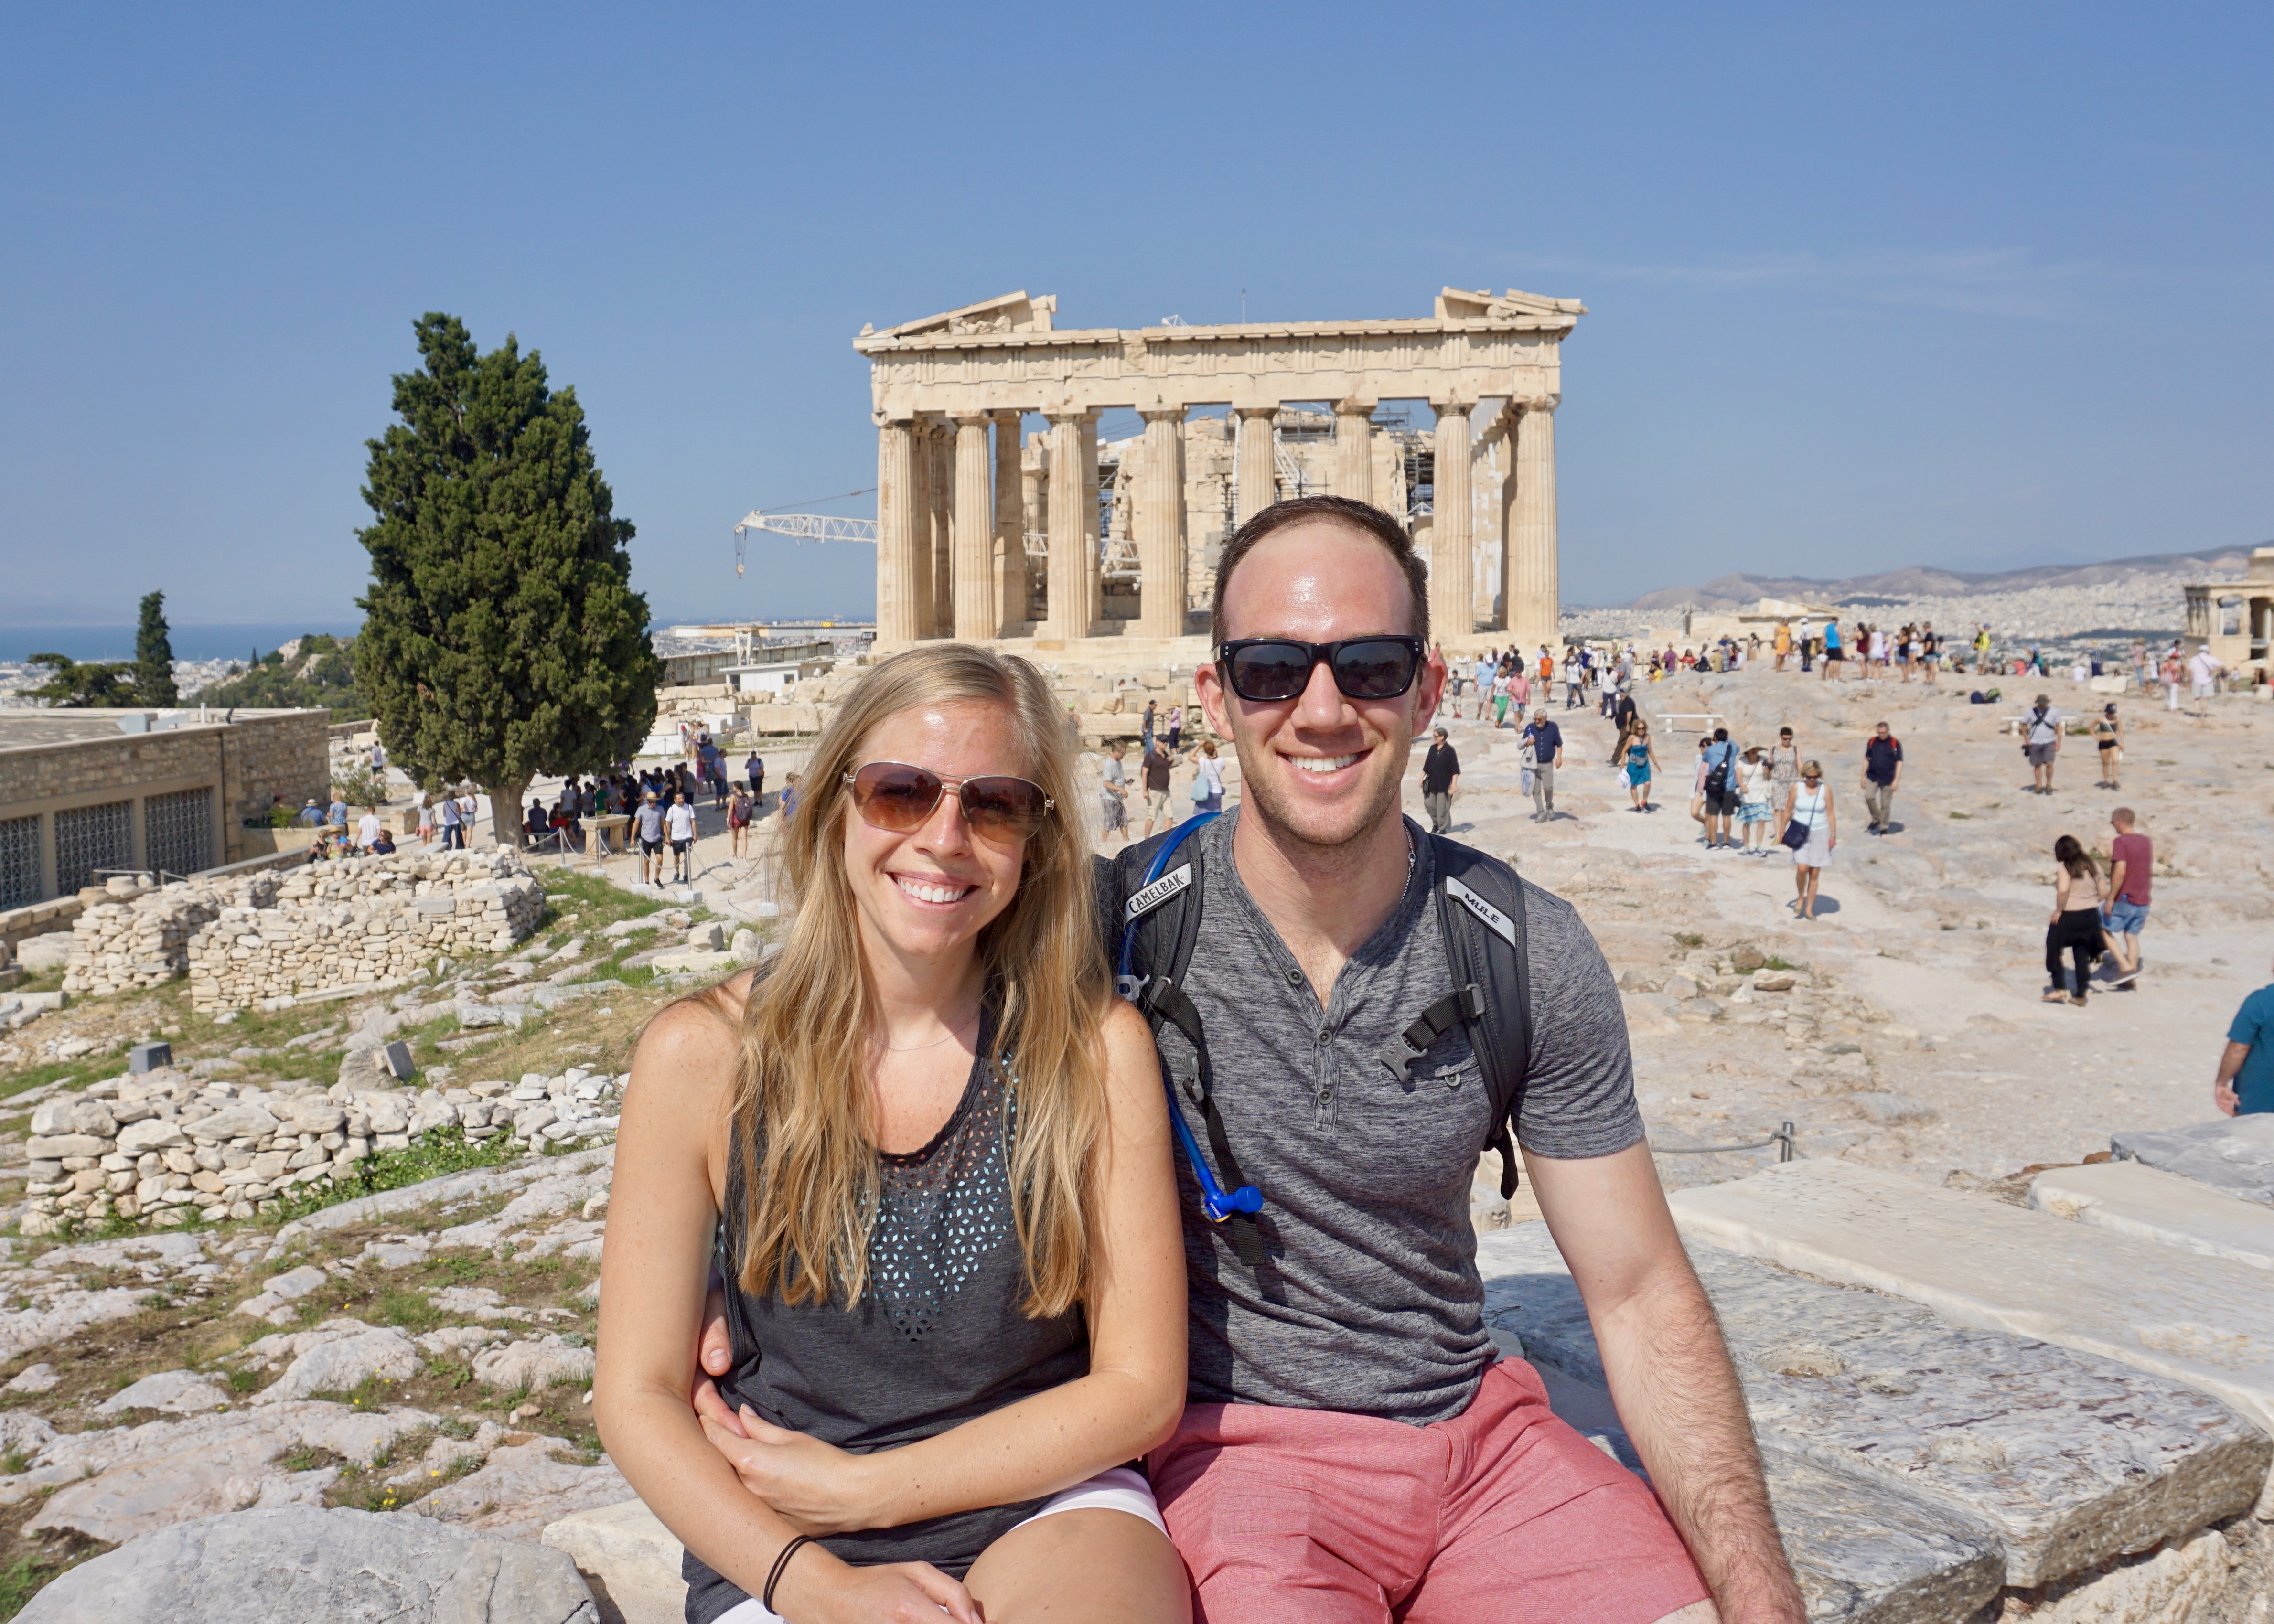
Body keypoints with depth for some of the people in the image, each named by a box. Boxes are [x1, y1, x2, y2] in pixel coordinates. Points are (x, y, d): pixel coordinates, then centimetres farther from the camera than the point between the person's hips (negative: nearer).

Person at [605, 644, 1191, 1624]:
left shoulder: (1096, 1050, -6)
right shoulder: (704, 1055, -5)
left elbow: (1141, 1388, -3)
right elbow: (638, 1396, -2)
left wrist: (860, 1488, -7)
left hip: (1045, 1509, 0)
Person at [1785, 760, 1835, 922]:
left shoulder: (1826, 789, -2)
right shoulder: (1797, 788, -3)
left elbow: (1831, 813, 2)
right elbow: (1788, 810, 4)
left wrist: (1833, 835, -1)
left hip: (1820, 834, 1)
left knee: (1815, 873, 4)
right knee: (1802, 868, -16)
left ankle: (1809, 909, 14)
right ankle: (1801, 898, 11)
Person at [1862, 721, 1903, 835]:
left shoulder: (1895, 744, -6)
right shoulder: (1872, 742, 3)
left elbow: (1899, 763, -4)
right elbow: (1867, 760, 11)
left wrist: (1896, 780, -10)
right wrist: (1863, 776, 9)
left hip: (1888, 779, -2)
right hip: (1873, 777, 2)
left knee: (1886, 804, 3)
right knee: (1869, 797, -17)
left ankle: (1884, 827, 16)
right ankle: (1876, 818, 7)